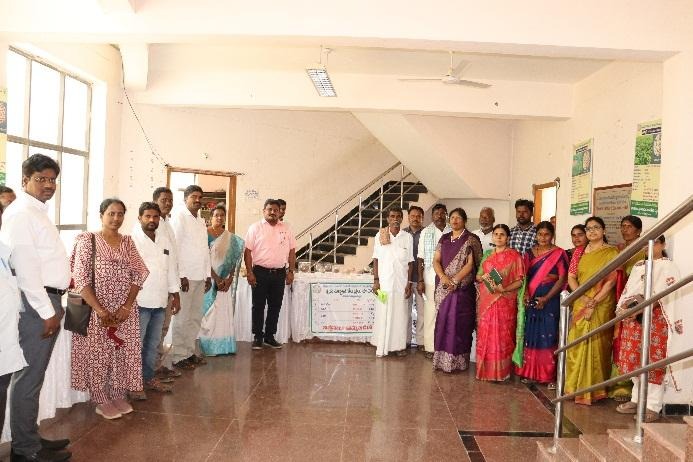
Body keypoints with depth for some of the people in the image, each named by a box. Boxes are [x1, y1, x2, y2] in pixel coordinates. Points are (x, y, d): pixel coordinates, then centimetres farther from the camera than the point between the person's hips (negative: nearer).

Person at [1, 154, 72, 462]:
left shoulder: (37, 212, 17)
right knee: (29, 376, -1)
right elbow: (25, 269, -20)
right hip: (37, 303, -10)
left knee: (32, 375, 16)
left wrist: (61, 278, 14)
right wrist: (47, 311, -17)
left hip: (46, 300, 10)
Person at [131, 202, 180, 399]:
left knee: (153, 343, 16)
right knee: (136, 343, -1)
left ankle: (150, 377, 27)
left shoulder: (164, 239, 13)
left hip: (160, 301, 7)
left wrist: (175, 292, 16)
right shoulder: (132, 239, -7)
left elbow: (171, 266, 17)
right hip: (140, 300, -6)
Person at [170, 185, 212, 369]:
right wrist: (181, 275, -16)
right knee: (182, 318, -2)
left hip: (200, 276, 7)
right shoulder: (179, 216, -6)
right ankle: (179, 356, 6)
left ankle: (190, 351, 22)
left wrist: (208, 275, 13)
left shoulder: (201, 221, 17)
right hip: (185, 276, -7)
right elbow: (174, 247, -12)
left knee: (195, 317, 12)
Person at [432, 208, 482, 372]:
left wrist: (454, 280, -18)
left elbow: (470, 264, -9)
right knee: (443, 321, 6)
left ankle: (458, 360, 4)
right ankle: (442, 358, 13)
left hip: (462, 288, -5)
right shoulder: (444, 238, 13)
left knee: (459, 323, -3)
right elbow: (436, 261, 6)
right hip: (444, 287, 5)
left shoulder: (471, 240, -1)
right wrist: (443, 277, -12)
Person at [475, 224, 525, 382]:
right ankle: (485, 370, 16)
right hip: (486, 301, 4)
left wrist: (504, 288, -21)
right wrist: (483, 277, -8)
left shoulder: (514, 256, -2)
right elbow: (477, 276, 15)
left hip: (505, 302, -4)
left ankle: (500, 372, 9)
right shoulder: (487, 255, 13)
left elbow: (520, 280, -6)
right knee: (485, 335, 6)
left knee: (502, 336, -1)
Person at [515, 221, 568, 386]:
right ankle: (530, 371, 15)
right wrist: (526, 294, -8)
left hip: (550, 300, -4)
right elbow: (525, 276, 9)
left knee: (548, 337, -4)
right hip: (532, 301, 4)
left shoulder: (559, 254, -2)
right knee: (531, 335, 6)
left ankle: (550, 375, 3)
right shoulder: (530, 253, 10)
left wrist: (546, 298, -15)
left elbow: (563, 279, -7)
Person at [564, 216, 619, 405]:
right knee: (577, 344, 4)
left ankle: (594, 389, 9)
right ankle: (576, 387, 15)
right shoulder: (579, 252, 10)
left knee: (597, 345, -2)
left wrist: (594, 303, -15)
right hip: (580, 304, 4)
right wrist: (583, 298, -11)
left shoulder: (612, 252, -1)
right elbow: (571, 277, 5)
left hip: (602, 306, -4)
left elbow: (611, 281, -9)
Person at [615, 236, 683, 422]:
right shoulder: (638, 266, 19)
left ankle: (653, 406, 0)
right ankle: (637, 399, 20)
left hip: (655, 319, -6)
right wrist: (623, 306, -3)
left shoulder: (668, 266, -1)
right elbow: (628, 290, 16)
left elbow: (662, 295, -13)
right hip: (633, 318, 6)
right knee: (634, 360, 8)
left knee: (653, 362, -6)